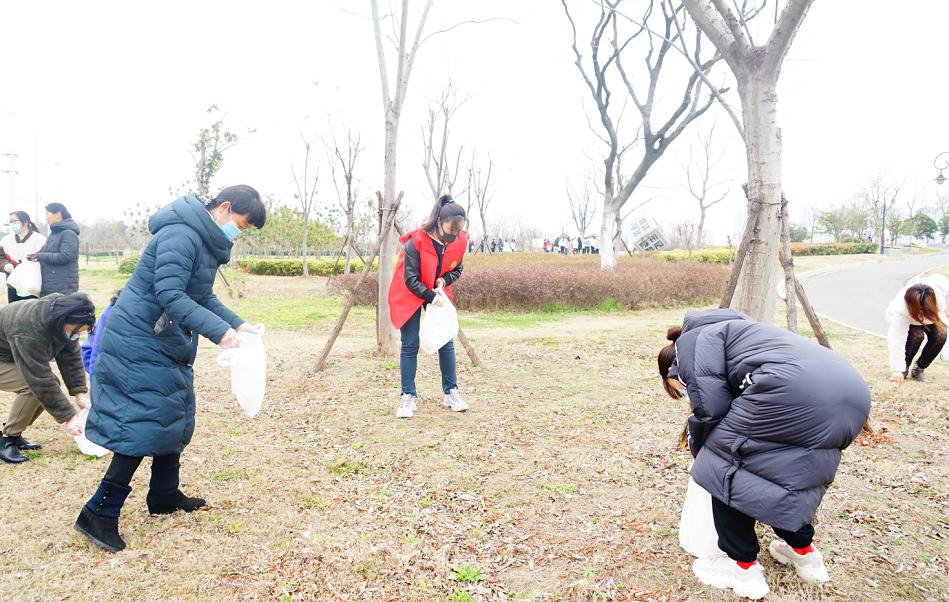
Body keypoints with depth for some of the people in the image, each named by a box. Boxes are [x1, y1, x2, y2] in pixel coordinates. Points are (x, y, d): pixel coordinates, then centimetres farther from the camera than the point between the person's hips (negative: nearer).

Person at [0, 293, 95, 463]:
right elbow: (40, 380, -37)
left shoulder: (62, 319, -18)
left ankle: (14, 434, 6)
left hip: (19, 356, 8)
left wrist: (80, 393, -18)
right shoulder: (29, 331, -41)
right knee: (33, 387, -28)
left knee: (52, 383, -9)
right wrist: (68, 417, -33)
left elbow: (71, 357, -10)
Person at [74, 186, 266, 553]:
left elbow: (203, 297, 14)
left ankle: (164, 496, 29)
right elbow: (170, 295, -29)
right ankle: (99, 513, 2)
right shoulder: (181, 235, -21)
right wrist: (217, 330, -32)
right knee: (146, 422, -8)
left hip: (168, 344, 10)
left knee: (174, 417, 15)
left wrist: (236, 324, 3)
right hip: (141, 341, -10)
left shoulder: (207, 241, 10)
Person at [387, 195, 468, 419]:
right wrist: (431, 297, -31)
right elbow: (411, 280, -23)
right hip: (410, 294, -4)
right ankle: (408, 396, 4)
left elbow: (457, 270, 2)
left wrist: (443, 281, -17)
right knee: (410, 345, -5)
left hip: (438, 293, 4)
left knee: (446, 342, 1)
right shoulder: (415, 242, -28)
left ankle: (451, 392, 12)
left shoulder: (459, 240, -14)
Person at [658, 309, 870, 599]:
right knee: (785, 469, 30)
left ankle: (744, 568, 18)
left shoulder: (693, 340, 15)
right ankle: (804, 552, 39)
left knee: (724, 464, 10)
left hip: (794, 390, -9)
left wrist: (700, 453, 19)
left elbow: (709, 407, 0)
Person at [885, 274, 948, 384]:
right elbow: (897, 341, -39)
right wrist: (897, 369, -38)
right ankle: (904, 368, -10)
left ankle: (919, 369, -4)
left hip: (932, 316, 4)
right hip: (907, 321, -4)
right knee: (917, 335, -32)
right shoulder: (901, 310, -43)